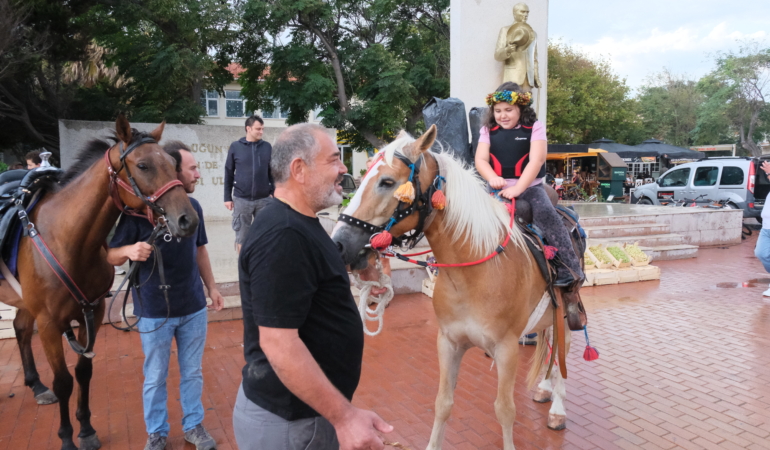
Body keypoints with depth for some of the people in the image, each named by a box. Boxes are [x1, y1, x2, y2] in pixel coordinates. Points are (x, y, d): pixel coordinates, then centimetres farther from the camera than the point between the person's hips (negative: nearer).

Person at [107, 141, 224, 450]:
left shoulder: (193, 206, 0)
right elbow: (111, 256, -10)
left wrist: (211, 287, 10)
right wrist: (129, 251, -32)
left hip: (194, 308, 4)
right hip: (154, 312, -4)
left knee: (193, 373, 16)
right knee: (155, 378, 13)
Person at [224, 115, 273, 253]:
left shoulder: (267, 147, 3)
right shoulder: (235, 147, 0)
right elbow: (228, 174, 3)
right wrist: (227, 197, 1)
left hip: (263, 199, 1)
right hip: (241, 199, -1)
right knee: (242, 236, 8)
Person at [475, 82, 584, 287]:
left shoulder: (535, 127, -1)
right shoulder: (488, 130, 8)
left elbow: (536, 160, -12)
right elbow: (480, 160, -1)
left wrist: (518, 188, -24)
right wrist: (492, 178, -24)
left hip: (529, 188, -3)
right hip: (498, 188, 3)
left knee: (547, 215, -25)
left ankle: (569, 268, -17)